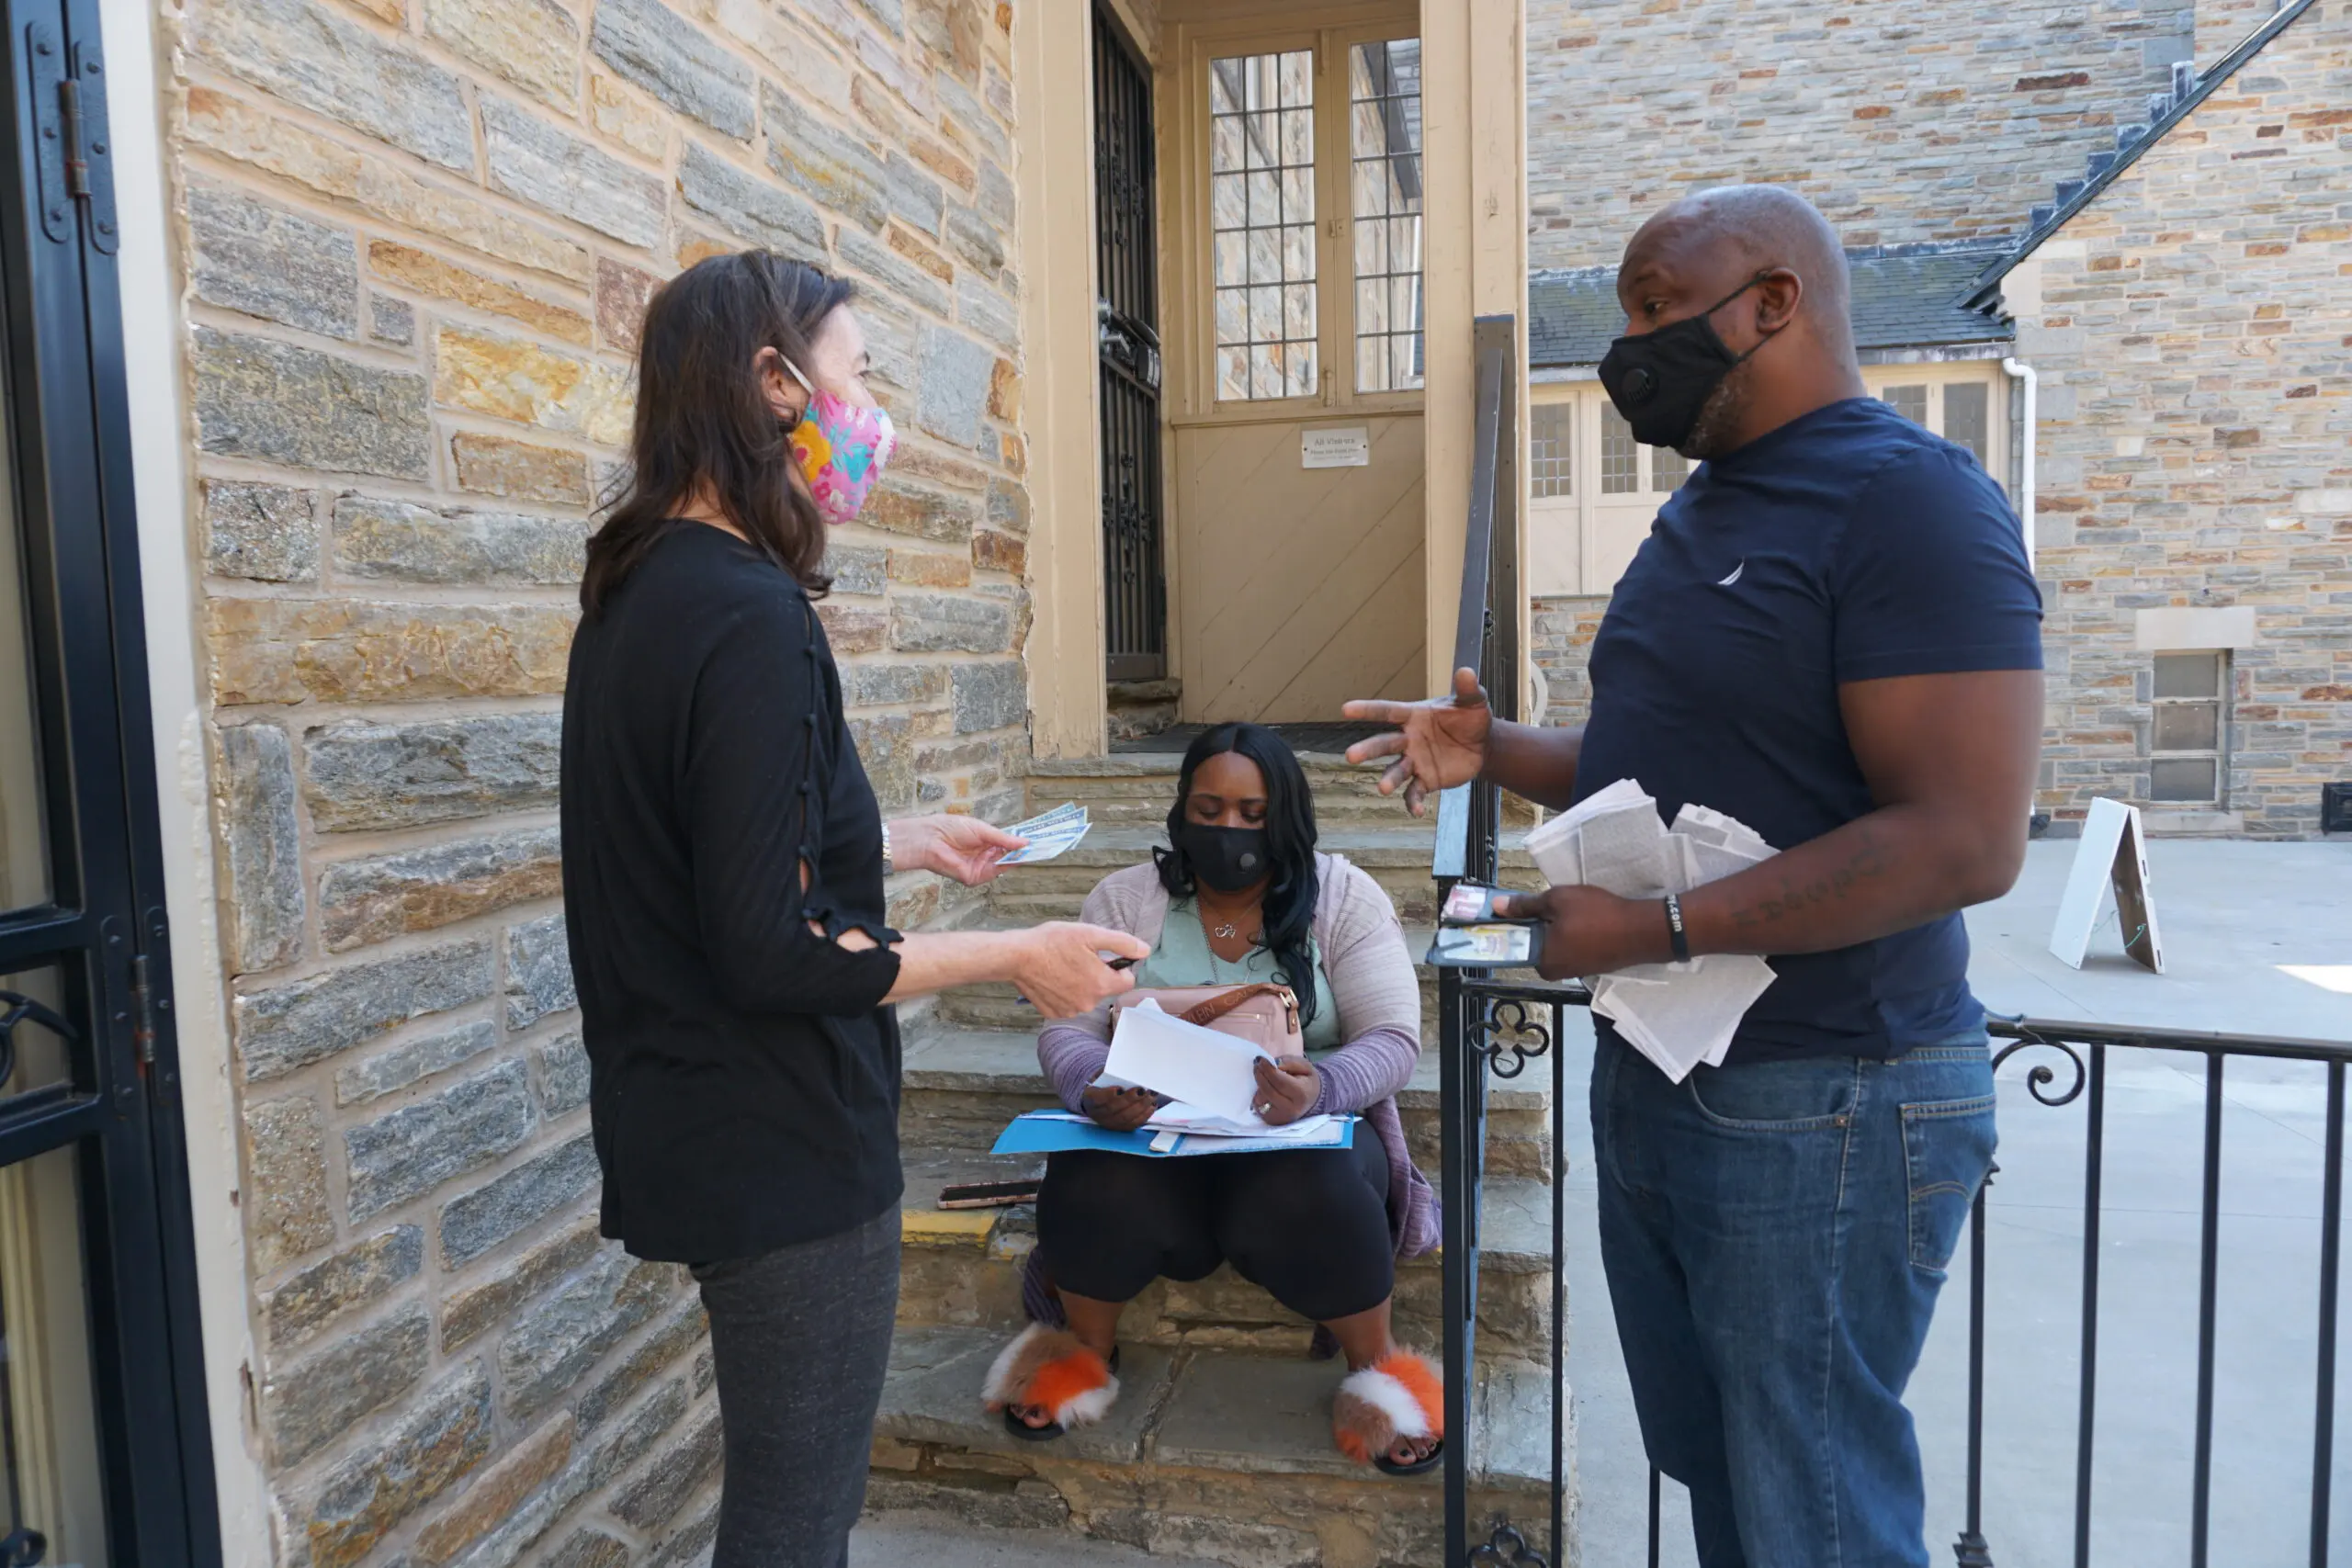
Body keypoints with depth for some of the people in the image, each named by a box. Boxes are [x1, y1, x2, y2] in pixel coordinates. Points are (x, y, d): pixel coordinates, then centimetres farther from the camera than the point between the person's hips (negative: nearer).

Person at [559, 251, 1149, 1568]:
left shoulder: (639, 591, 7)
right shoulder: (752, 618, -23)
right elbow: (771, 954, -25)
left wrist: (901, 845, 20)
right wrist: (1014, 955, -16)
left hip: (692, 1128, 9)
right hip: (785, 1148, -9)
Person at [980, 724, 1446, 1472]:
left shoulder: (1343, 897, -1)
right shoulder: (1125, 898, 4)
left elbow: (1393, 1038, -9)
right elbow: (1068, 1028, -2)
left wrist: (1320, 1087, -32)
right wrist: (1095, 1084, -27)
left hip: (1304, 1134, -1)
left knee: (1308, 1195, -36)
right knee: (1097, 1189, -32)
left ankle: (1377, 1363, -5)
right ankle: (1087, 1348, 2)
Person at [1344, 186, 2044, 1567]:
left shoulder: (1909, 502, -15)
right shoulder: (1703, 511, 14)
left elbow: (1965, 840, -23)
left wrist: (1654, 930, -24)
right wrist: (1494, 751, 4)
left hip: (1821, 1105, -8)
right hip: (1653, 1078, 9)